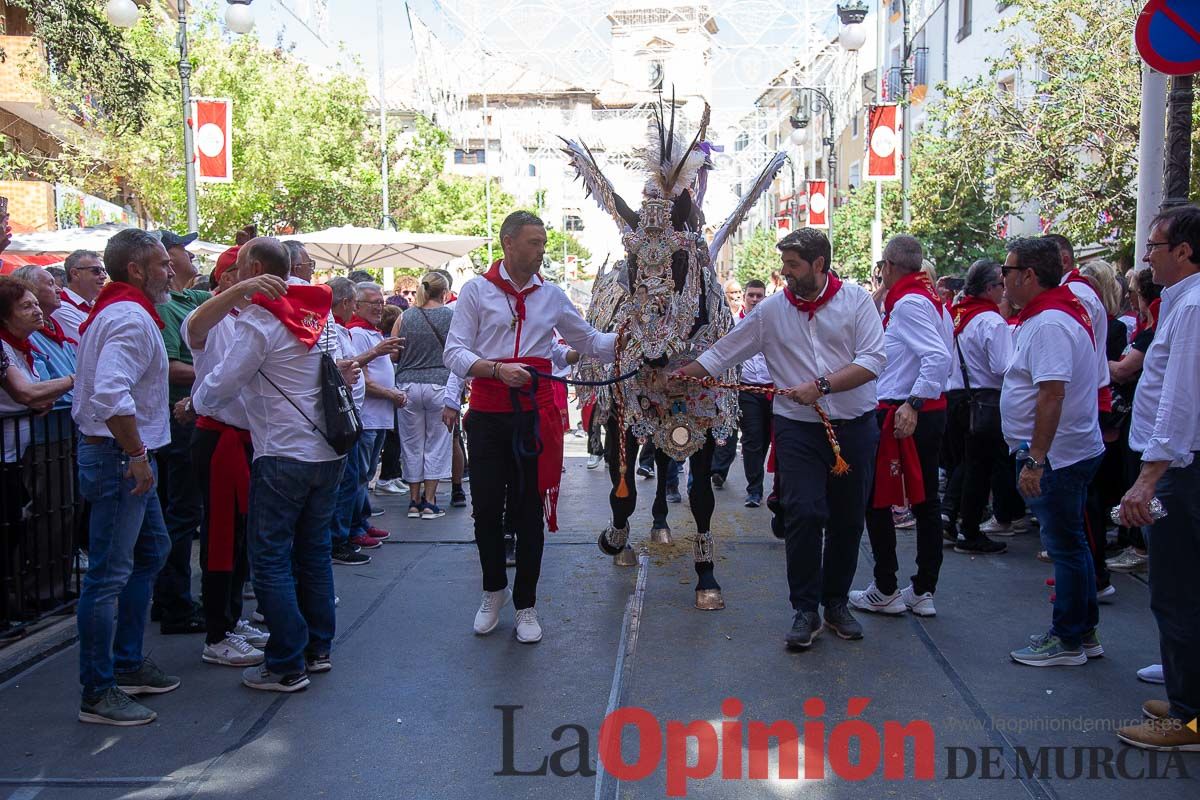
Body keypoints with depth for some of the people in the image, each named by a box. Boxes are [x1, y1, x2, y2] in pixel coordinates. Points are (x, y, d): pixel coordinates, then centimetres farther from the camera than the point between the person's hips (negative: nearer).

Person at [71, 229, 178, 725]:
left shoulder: (114, 311, 15)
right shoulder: (131, 318, -18)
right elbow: (111, 395, -32)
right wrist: (137, 455, -23)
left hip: (125, 457, 11)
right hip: (118, 458, -11)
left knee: (151, 550, 20)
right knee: (109, 574, -4)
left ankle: (127, 664, 29)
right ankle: (98, 693, 6)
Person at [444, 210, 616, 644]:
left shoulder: (551, 295, 10)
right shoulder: (477, 291, 1)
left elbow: (590, 341, 18)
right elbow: (455, 353, -6)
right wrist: (497, 369, -21)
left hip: (535, 414, 2)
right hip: (488, 415, -1)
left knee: (530, 512, 5)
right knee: (487, 508, 6)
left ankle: (525, 605, 19)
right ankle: (494, 591, 30)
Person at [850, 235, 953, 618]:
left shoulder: (907, 303, -15)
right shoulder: (933, 301, 13)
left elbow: (937, 357, -26)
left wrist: (912, 404, -26)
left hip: (900, 415, -9)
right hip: (931, 412, 9)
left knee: (876, 500, 2)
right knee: (925, 500, 11)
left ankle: (885, 591, 9)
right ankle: (924, 591, 19)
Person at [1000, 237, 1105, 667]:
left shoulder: (1049, 323, -20)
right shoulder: (1048, 316, 14)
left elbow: (1052, 394, -28)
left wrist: (1035, 459, -27)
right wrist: (1034, 454, 21)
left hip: (1057, 455, -11)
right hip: (1070, 452, 11)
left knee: (1065, 546, 0)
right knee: (1071, 544, 17)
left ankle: (1068, 640, 11)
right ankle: (1084, 632, 28)